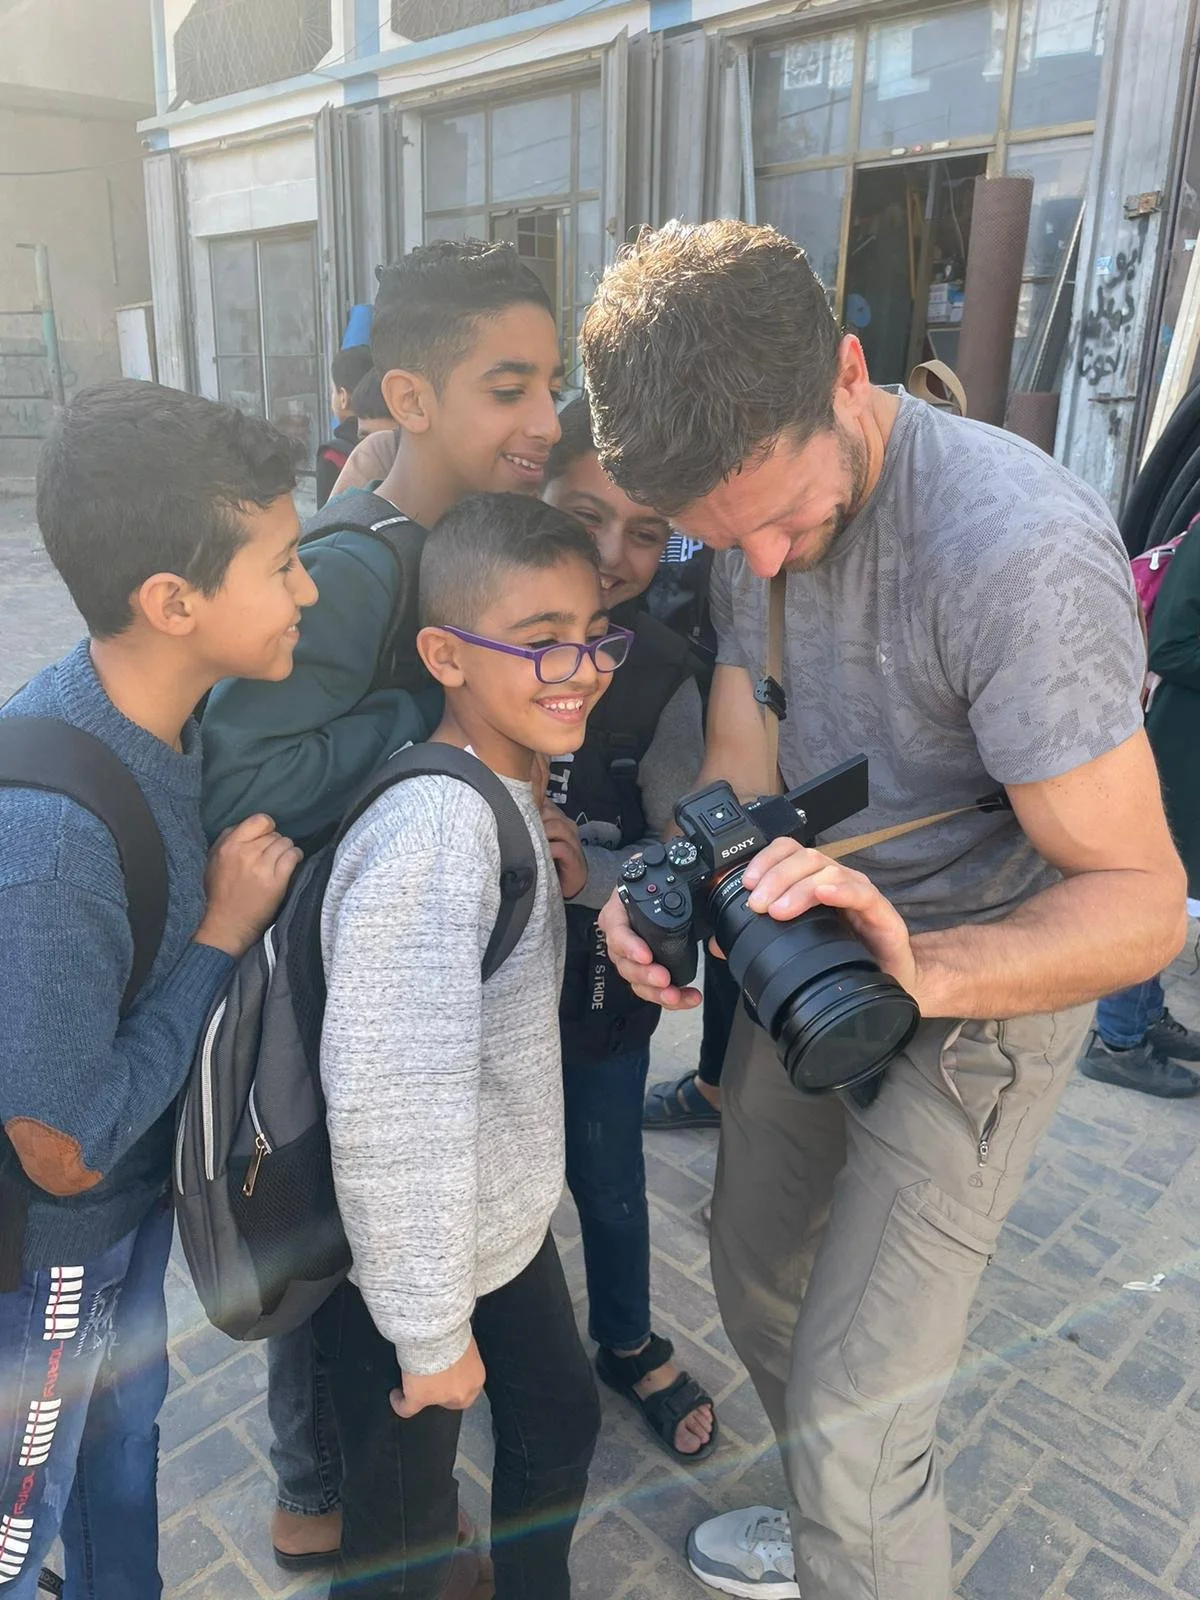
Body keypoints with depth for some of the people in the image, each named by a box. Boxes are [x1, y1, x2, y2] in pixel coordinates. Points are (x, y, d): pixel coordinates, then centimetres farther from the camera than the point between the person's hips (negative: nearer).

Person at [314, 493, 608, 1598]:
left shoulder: (509, 792, -1)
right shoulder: (436, 825, -31)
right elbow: (389, 1105, -32)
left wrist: (549, 876, -5)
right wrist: (431, 1334, -20)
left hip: (503, 1218, 9)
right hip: (411, 1258, -8)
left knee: (559, 1425, 27)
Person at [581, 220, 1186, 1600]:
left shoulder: (1019, 550, -31)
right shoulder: (751, 505, -6)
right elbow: (740, 772, -5)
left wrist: (920, 969, -45)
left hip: (982, 988, -7)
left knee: (849, 1419, -2)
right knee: (762, 1298, 23)